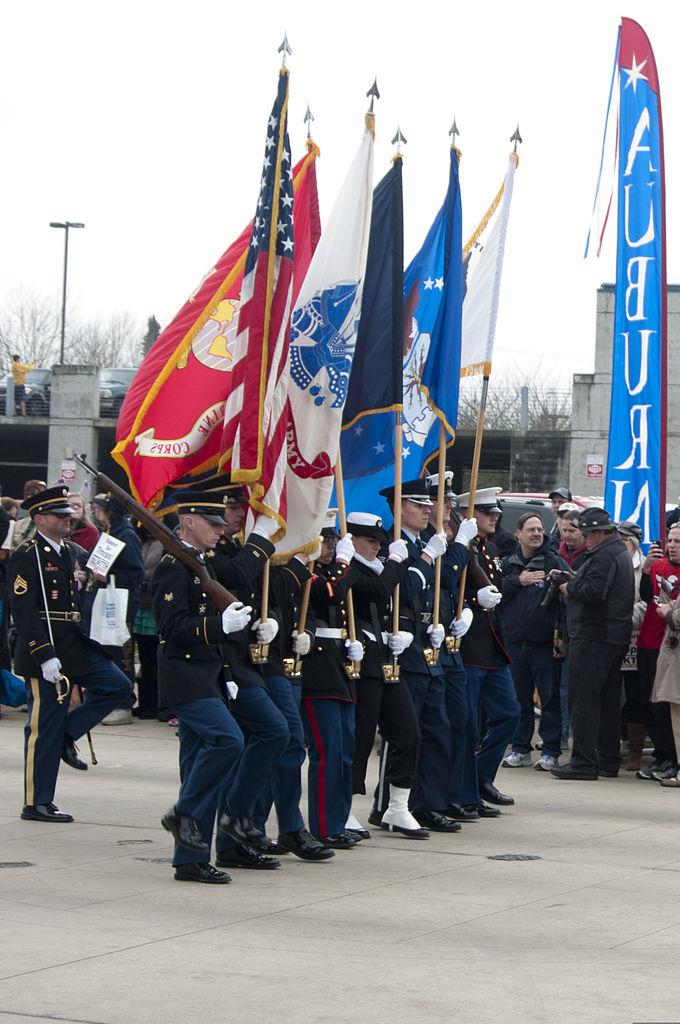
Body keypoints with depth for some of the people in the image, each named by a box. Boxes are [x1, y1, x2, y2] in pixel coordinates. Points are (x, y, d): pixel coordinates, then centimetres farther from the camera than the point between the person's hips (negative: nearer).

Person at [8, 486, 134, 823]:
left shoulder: (68, 552, 14)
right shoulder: (26, 557, -13)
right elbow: (23, 612, -19)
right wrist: (45, 656, -23)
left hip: (75, 645, 8)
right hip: (44, 652, -8)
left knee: (118, 687, -2)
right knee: (43, 729, -2)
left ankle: (66, 735, 10)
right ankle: (36, 804, 7)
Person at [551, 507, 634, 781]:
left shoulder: (604, 556, -15)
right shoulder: (621, 553, 19)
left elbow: (594, 591, -24)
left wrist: (570, 588, -8)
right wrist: (574, 585, 9)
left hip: (593, 638, -10)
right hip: (616, 638, 10)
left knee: (584, 700, -8)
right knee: (609, 700, 12)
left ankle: (584, 762, -9)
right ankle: (609, 761, 17)